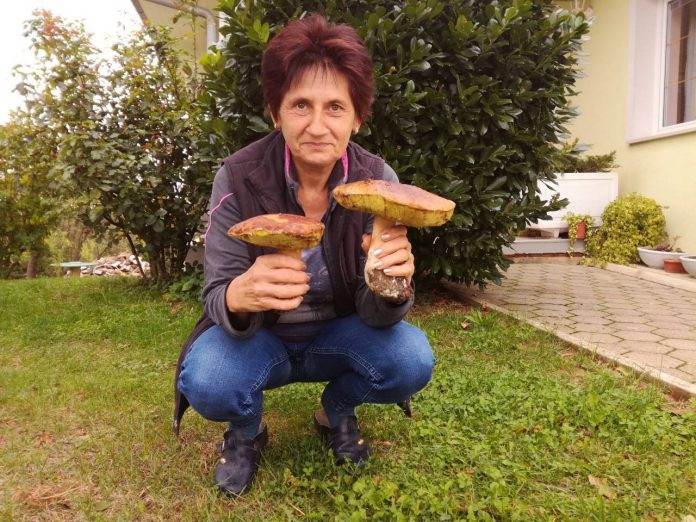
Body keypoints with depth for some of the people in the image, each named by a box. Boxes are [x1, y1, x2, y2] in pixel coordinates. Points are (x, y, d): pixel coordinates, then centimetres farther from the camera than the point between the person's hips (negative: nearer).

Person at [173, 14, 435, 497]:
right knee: (206, 382, -31)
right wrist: (241, 295, -45)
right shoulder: (239, 177, -20)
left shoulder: (377, 180, -18)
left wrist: (389, 285, -43)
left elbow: (374, 315, -18)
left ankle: (337, 413, 9)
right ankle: (247, 431, 7)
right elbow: (218, 299, -20)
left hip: (336, 338, 2)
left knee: (411, 359, -25)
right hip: (261, 339, -1)